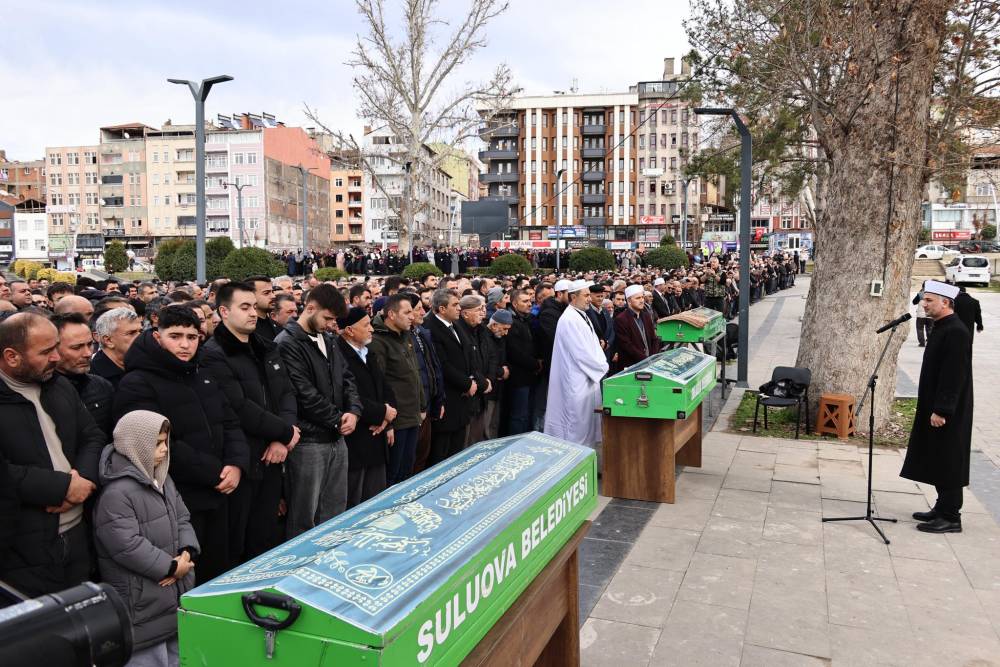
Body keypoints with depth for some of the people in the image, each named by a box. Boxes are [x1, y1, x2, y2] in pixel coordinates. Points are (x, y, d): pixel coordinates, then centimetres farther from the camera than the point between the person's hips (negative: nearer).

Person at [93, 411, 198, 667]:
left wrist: (187, 552, -7)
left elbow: (182, 519, 12)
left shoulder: (162, 478, 9)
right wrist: (171, 567, -17)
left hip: (178, 594, 9)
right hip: (143, 604, -9)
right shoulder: (116, 493, -20)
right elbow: (127, 546, -24)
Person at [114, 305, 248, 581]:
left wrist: (237, 465, -7)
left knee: (220, 573, 19)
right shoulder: (137, 384, -13)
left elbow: (230, 424, 12)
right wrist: (215, 473, -18)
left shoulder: (202, 375, 13)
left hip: (216, 496, 7)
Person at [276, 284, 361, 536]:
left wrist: (353, 411, -3)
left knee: (336, 512, 15)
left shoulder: (328, 341, 13)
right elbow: (304, 393, -18)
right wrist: (338, 419, -10)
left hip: (337, 439, 8)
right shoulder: (288, 344, -12)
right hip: (308, 443, -8)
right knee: (304, 518, 2)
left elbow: (346, 378, 15)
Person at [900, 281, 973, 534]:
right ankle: (942, 509, 27)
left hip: (947, 412, -10)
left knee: (947, 464, -1)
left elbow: (954, 376, -22)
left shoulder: (956, 332, -19)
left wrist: (941, 410, -22)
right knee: (937, 462, 16)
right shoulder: (941, 328, 11)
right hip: (935, 407, 10)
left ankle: (950, 518, 8)